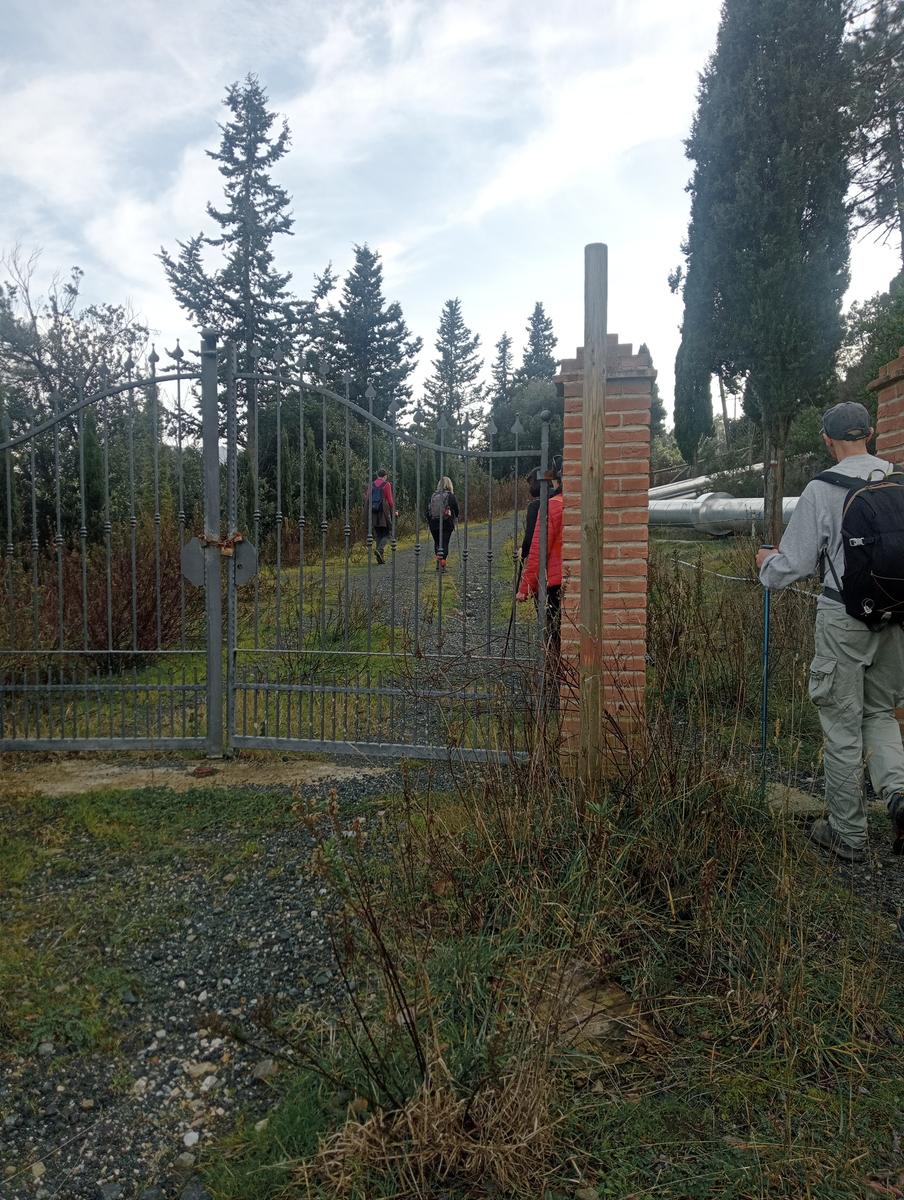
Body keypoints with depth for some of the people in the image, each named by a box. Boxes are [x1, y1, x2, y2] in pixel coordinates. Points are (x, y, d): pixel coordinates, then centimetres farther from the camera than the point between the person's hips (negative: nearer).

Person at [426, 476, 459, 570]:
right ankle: (442, 563, -9)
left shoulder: (433, 496, 5)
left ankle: (438, 560, 8)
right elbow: (456, 510, -2)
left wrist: (429, 521, 14)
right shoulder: (451, 496, -3)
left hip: (434, 523, 3)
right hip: (447, 523, -3)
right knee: (445, 543, 0)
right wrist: (455, 518, 16)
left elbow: (428, 509, 6)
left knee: (437, 542, 16)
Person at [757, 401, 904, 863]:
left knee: (842, 725, 6)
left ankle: (848, 834, 17)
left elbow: (794, 563, -9)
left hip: (843, 620, -5)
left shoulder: (822, 489, -12)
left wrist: (767, 563, 13)